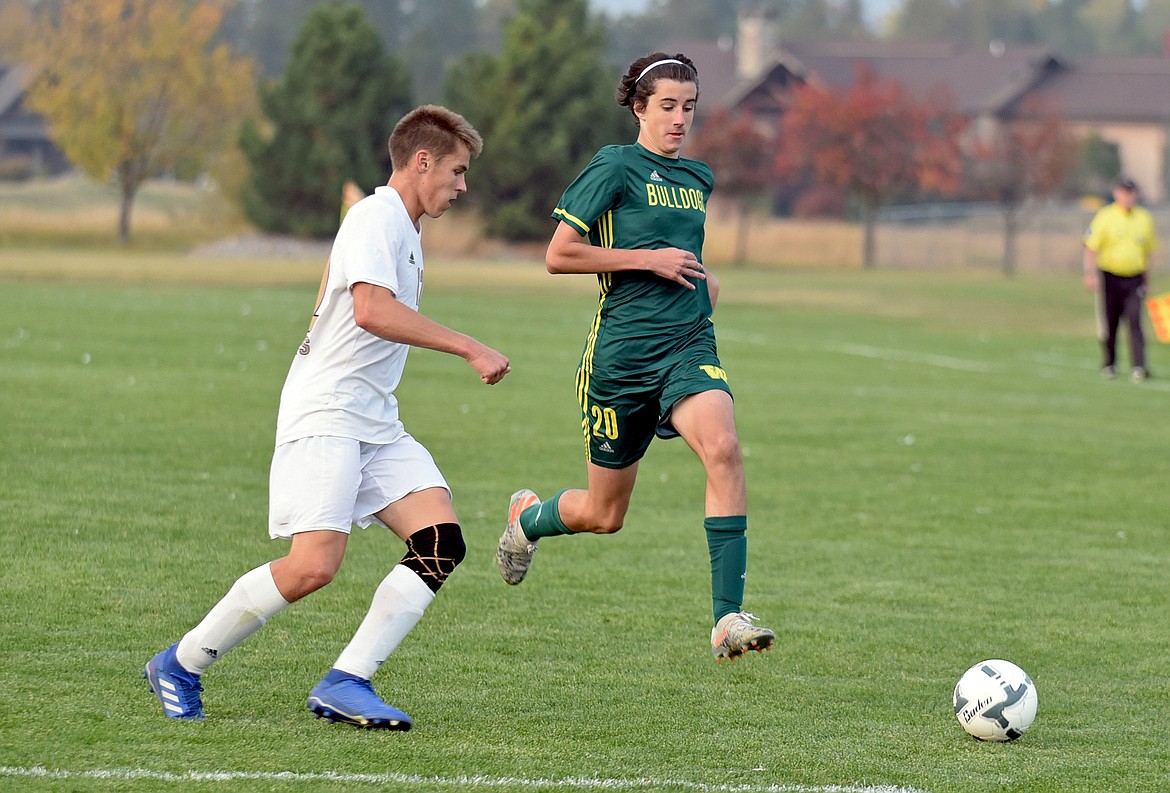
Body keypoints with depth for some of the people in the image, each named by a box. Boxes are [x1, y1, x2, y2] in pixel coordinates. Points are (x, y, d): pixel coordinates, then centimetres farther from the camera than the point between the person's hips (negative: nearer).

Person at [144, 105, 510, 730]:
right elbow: (371, 310, -26)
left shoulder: (401, 230, 20)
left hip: (376, 422, 10)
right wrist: (469, 349, -26)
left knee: (442, 543, -8)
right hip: (324, 416, -10)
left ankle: (346, 684, -10)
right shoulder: (376, 217, -10)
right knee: (313, 566, -19)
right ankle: (179, 666, -2)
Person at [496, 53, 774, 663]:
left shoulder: (698, 178, 15)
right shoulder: (615, 167, -5)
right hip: (621, 353, -4)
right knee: (604, 515, 7)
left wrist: (703, 281, 13)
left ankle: (728, 619, -30)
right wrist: (650, 260, -13)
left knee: (722, 447, -28)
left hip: (689, 344, 4)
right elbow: (558, 256, -11)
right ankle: (527, 517, 45)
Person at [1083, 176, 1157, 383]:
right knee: (1108, 325, 6)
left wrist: (1147, 280, 19)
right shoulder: (1105, 217, -3)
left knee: (1134, 321, -12)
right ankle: (1109, 365, 24)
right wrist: (1090, 274, -17)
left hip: (1134, 279, 1)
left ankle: (1138, 367, -17)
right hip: (1110, 278, -1)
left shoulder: (1144, 218, 8)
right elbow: (1091, 247, -6)